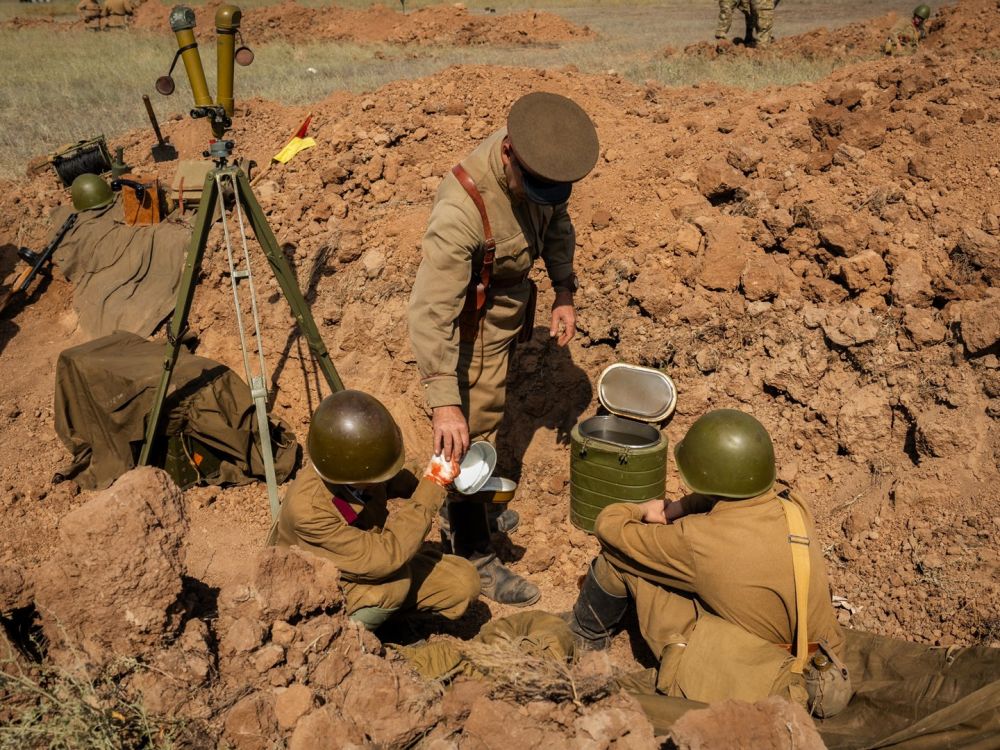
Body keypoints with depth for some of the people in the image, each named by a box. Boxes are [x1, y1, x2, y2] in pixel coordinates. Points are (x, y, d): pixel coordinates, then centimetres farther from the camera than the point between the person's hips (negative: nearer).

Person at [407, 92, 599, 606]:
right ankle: (475, 556, 15)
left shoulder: (538, 169, -16)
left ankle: (464, 506, 47)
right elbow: (429, 312, -39)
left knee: (491, 415, 24)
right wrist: (443, 403, -44)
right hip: (471, 326, -8)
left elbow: (557, 222, 6)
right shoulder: (462, 208, -37)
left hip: (508, 311, 8)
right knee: (470, 436, -1)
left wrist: (563, 291, -4)